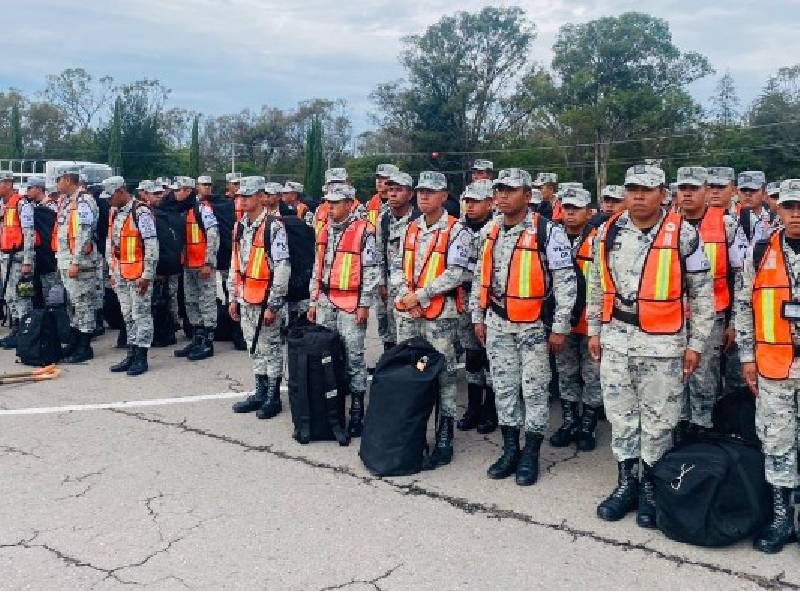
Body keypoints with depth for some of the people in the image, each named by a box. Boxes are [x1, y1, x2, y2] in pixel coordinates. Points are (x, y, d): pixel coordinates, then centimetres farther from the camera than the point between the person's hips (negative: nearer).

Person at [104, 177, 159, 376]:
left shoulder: (141, 212, -13)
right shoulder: (114, 213, 13)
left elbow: (152, 246, -16)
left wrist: (147, 276, -17)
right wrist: (112, 272, 17)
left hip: (138, 274, -8)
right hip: (120, 274, 8)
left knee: (141, 315, -1)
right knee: (127, 316, 13)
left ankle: (141, 358, 5)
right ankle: (131, 355, 21)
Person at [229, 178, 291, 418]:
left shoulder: (273, 227, -13)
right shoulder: (240, 227, 12)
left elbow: (283, 269, -16)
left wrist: (273, 305, -17)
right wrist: (233, 297, 16)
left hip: (266, 299, -7)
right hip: (246, 299, 7)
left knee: (270, 347, 2)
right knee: (254, 347, 15)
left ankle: (273, 396, 14)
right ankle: (260, 392, 26)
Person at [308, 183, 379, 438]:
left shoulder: (363, 231, -8)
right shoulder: (324, 230, 12)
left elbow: (371, 271, -9)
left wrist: (364, 304, -11)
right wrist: (313, 301, 15)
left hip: (351, 304, -6)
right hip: (325, 302, 7)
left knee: (353, 356, -3)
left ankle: (357, 409, 7)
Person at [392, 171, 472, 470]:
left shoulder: (456, 231, -6)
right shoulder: (410, 228, 13)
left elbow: (455, 274, -15)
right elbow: (397, 266, 13)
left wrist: (420, 296, -15)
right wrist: (406, 294, -5)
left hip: (440, 313, -6)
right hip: (407, 313, 6)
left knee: (443, 374, 0)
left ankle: (444, 441, 7)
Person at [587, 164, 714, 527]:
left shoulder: (683, 234, -7)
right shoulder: (608, 232, 3)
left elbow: (703, 293, -2)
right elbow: (596, 285, 13)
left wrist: (695, 344, -3)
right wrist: (594, 331, 12)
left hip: (663, 342, -3)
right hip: (616, 338, 4)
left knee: (658, 419, 6)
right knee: (619, 414, 11)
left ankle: (651, 486, 22)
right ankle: (626, 482, 25)